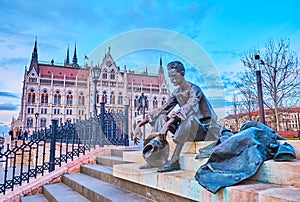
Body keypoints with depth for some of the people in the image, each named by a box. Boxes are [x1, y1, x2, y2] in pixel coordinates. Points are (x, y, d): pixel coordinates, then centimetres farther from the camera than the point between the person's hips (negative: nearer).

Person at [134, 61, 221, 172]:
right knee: (161, 117, -6)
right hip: (187, 128, 7)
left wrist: (167, 124, -42)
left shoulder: (194, 90, -13)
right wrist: (139, 124, -6)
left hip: (205, 128, -7)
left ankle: (174, 161, -37)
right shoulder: (176, 93, 8)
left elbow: (188, 109, -31)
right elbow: (161, 110, 3)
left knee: (188, 116, -37)